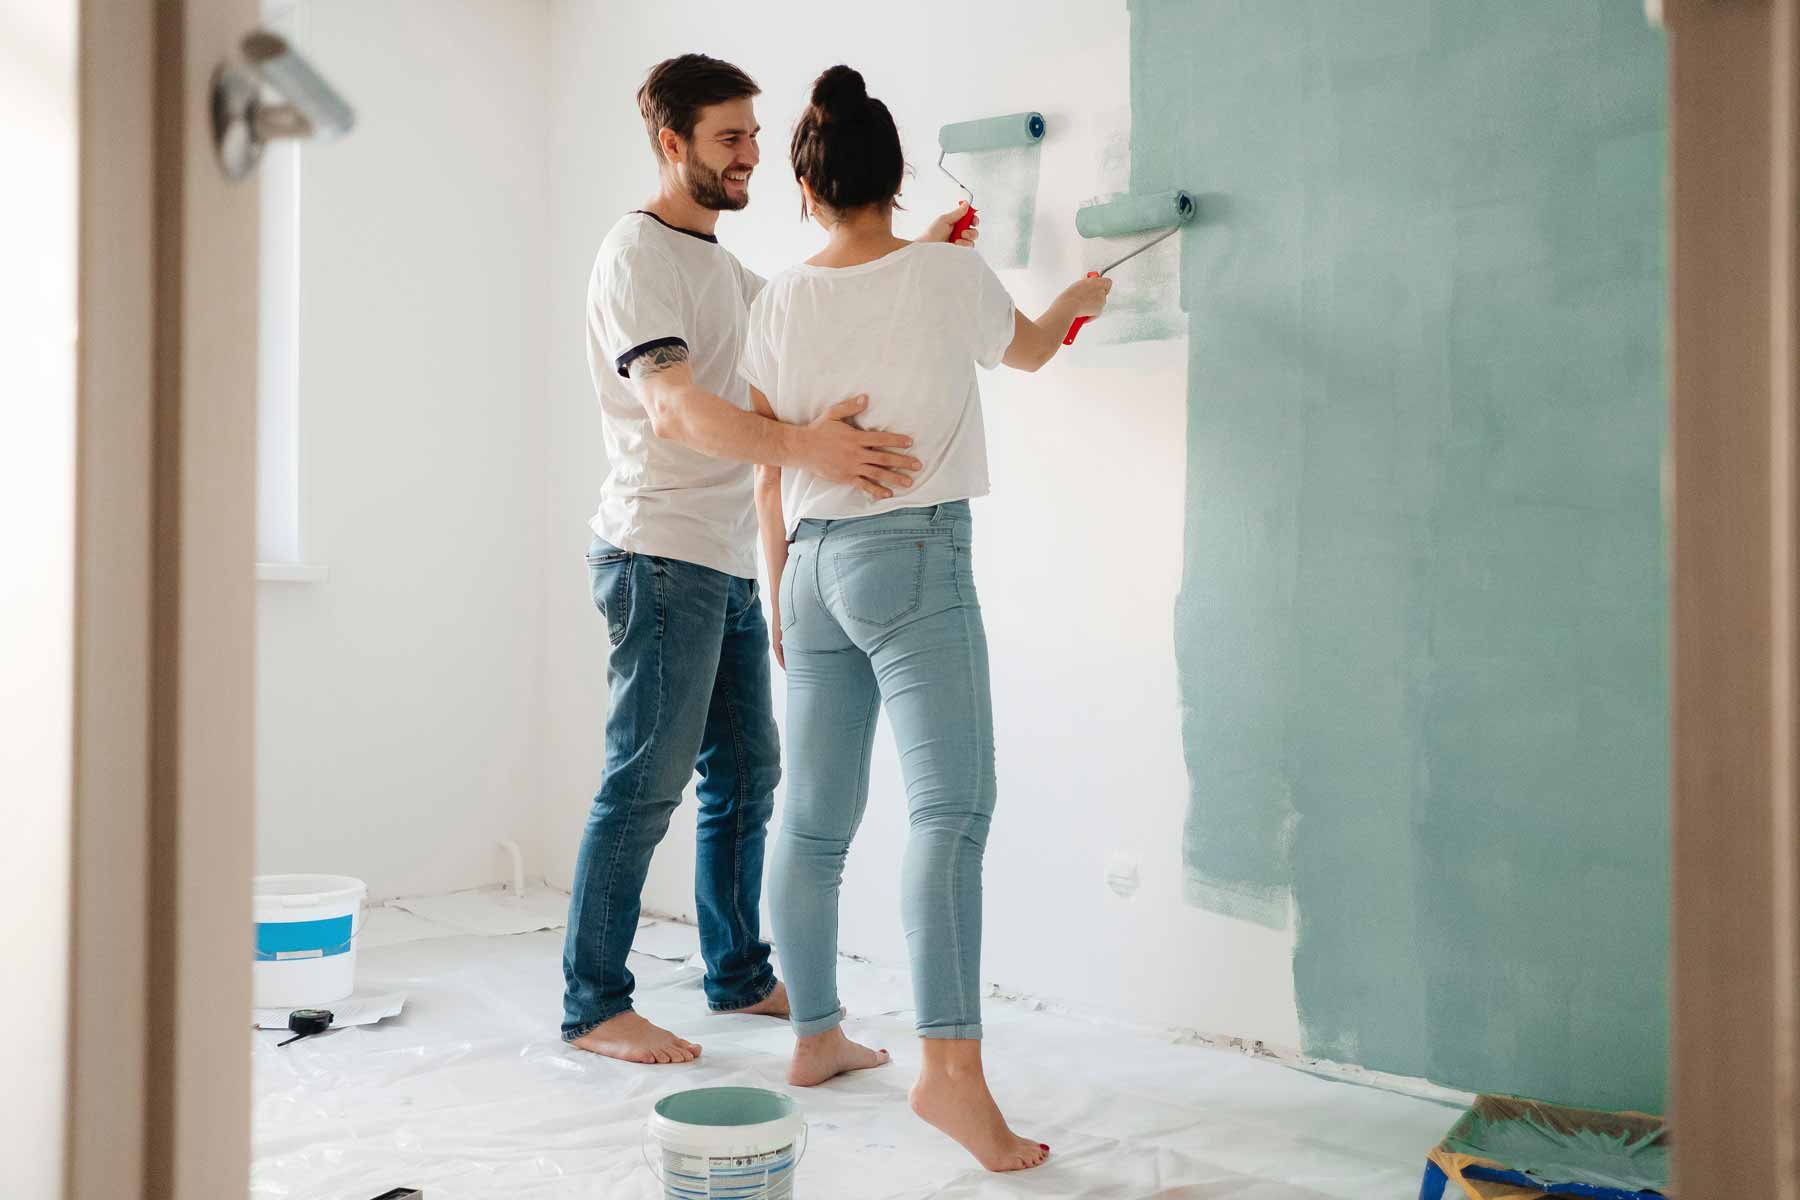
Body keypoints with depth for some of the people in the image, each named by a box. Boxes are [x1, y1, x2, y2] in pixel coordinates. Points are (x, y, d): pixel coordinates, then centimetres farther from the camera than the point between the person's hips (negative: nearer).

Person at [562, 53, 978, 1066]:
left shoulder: (726, 267, 20)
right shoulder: (639, 254, -10)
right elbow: (673, 407, -25)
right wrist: (801, 444, -39)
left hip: (729, 564, 9)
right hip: (662, 557, -9)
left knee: (745, 775, 13)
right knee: (645, 785, -5)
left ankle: (740, 973, 25)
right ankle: (593, 1006, 5)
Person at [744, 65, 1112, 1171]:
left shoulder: (781, 301, 7)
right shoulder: (950, 272, -1)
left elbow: (771, 469, 10)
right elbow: (1026, 350, 19)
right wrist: (1080, 301, 41)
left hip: (813, 561, 5)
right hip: (914, 554, -5)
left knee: (816, 818, 10)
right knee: (953, 805, -10)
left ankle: (817, 1036, 23)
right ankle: (952, 1065, -19)